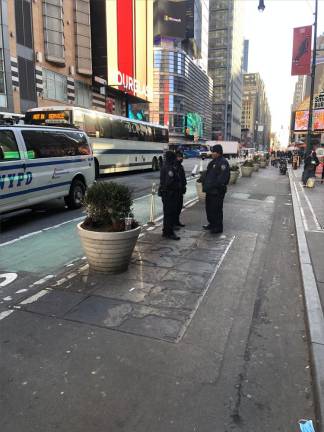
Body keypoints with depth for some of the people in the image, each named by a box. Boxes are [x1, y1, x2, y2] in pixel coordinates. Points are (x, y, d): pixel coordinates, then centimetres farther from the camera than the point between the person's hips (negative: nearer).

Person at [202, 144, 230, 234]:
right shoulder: (213, 162, 17)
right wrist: (205, 185, 15)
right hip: (210, 190, 10)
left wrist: (215, 186, -24)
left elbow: (222, 177, -23)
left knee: (216, 209, -3)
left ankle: (218, 227, 8)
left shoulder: (223, 162, -15)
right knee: (209, 208, 18)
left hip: (217, 191, -10)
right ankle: (211, 224, 33)